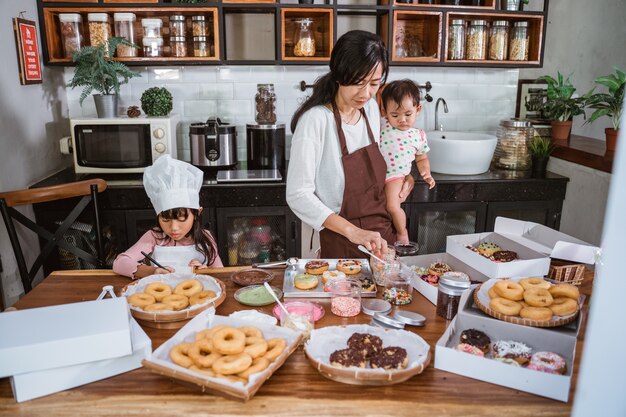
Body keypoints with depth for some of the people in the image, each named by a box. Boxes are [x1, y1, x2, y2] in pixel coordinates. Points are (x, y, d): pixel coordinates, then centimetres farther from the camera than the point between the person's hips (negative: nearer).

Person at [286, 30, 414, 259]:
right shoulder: (315, 120, -19)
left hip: (383, 236, 7)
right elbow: (298, 195, -22)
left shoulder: (371, 107, 2)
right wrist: (352, 231, -30)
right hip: (342, 244, -6)